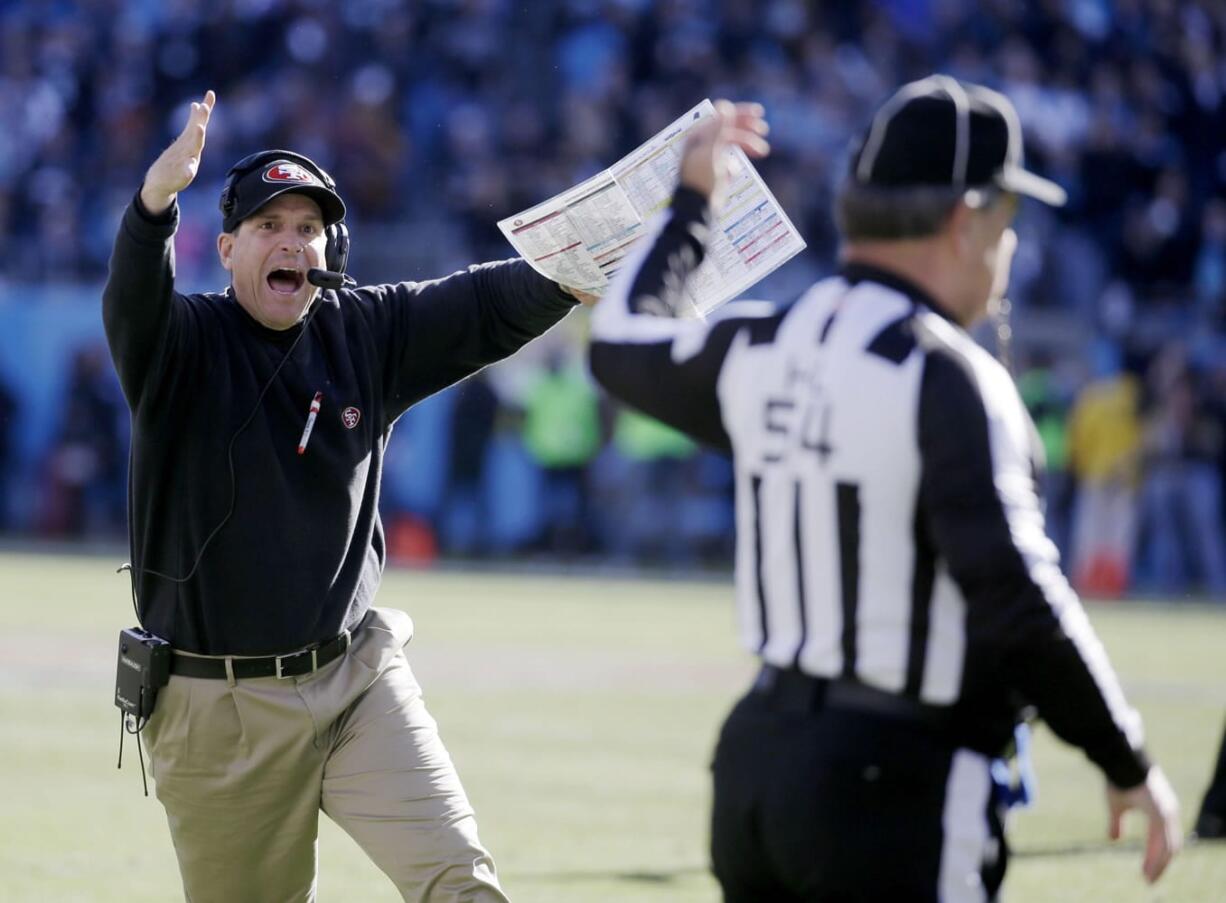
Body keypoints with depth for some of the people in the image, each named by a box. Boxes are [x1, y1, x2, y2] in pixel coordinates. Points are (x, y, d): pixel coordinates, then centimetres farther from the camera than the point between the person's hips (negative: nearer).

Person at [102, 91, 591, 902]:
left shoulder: (367, 333, 3)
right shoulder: (187, 343, -8)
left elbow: (496, 304, -8)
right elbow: (133, 297, -30)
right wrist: (157, 198, -51)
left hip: (357, 681, 3)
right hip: (218, 709, -2)